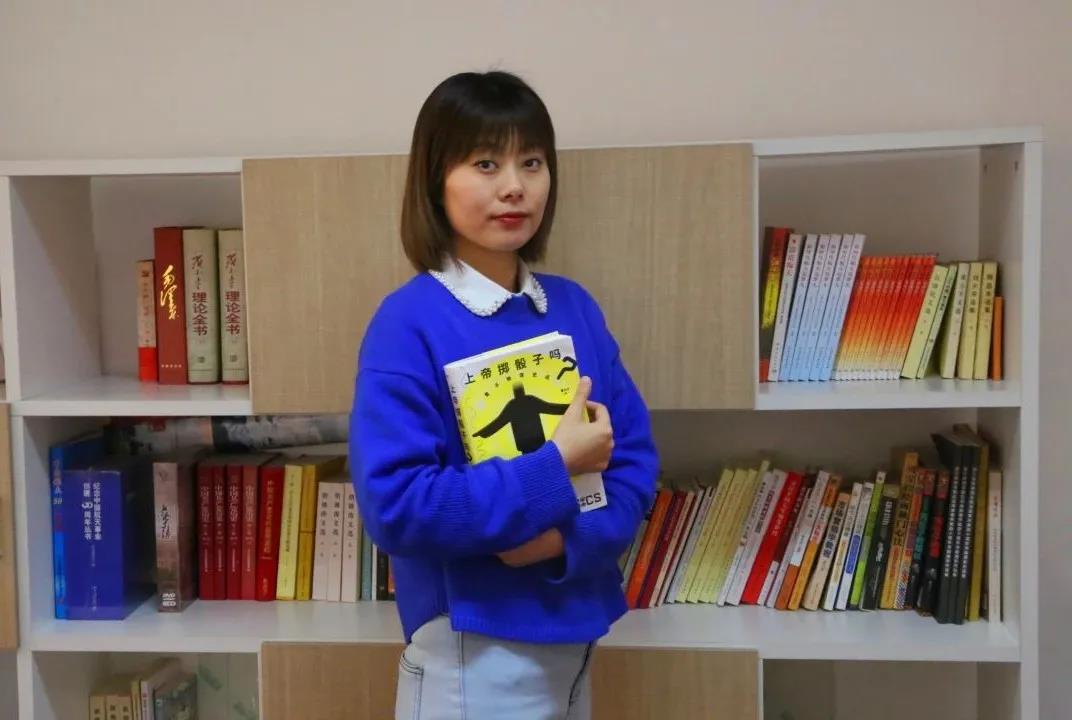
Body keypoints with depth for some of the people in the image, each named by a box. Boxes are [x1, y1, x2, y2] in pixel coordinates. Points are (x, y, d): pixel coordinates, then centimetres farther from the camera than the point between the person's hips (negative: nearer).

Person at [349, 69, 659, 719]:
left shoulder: (574, 307, 1)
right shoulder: (409, 324, -15)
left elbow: (635, 458, 2)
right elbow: (393, 507, -21)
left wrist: (574, 536, -16)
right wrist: (556, 471, -21)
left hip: (575, 634, 6)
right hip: (472, 650, -5)